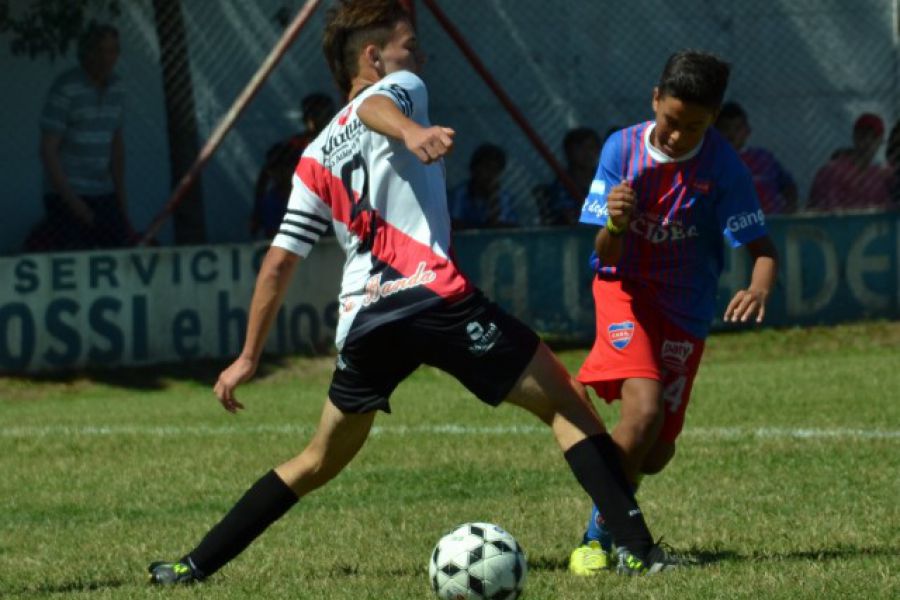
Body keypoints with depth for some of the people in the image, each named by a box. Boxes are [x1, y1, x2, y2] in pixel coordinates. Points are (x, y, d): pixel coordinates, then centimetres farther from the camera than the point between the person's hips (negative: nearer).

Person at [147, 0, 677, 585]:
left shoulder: (317, 157, 25)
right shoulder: (402, 89, 9)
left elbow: (279, 260, 21)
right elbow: (376, 106, -18)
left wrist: (249, 356, 24)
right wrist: (413, 131, -41)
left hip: (363, 319, 6)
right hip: (433, 296, -6)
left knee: (321, 461, 24)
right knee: (566, 404, 1)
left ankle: (195, 564, 21)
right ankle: (635, 546, -13)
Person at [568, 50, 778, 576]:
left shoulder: (724, 168, -16)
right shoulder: (622, 149, -13)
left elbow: (763, 250, -15)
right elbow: (607, 255, -12)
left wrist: (759, 290, -39)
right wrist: (615, 226, -36)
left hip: (685, 307, 1)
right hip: (625, 289, -1)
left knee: (655, 454, 0)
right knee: (644, 409, -27)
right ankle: (597, 538, -10)